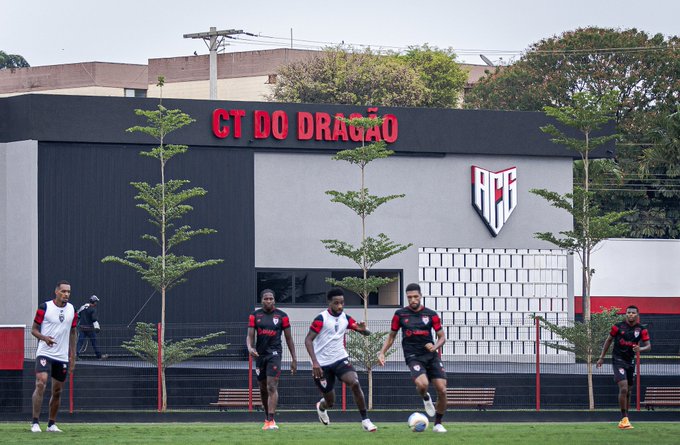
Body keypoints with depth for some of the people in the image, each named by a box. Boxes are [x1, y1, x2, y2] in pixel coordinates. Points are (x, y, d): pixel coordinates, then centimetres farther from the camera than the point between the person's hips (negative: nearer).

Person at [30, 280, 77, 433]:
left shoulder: (72, 310, 7)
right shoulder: (45, 307, -6)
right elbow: (34, 329, -2)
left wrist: (72, 356, 12)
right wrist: (44, 338, -23)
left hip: (63, 357, 5)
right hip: (44, 354, -5)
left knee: (57, 391, 8)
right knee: (41, 384, -20)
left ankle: (51, 424, 20)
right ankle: (35, 422, -17)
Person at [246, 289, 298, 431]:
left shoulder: (282, 316, 2)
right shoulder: (255, 316, 6)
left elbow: (289, 338, 6)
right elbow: (250, 336, 0)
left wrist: (294, 359, 5)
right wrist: (250, 348, -22)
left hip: (274, 353, -3)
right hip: (260, 354, 3)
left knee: (272, 387, -16)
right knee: (263, 389, 11)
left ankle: (271, 420, -21)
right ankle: (267, 418, 27)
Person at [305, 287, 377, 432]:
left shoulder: (345, 318, 2)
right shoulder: (321, 318, -12)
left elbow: (366, 333, 7)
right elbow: (308, 340, -15)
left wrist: (363, 329, -19)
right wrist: (315, 362, -26)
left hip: (340, 360, 3)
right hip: (322, 364, -3)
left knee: (355, 383, -24)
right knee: (330, 402, 4)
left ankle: (365, 420, -16)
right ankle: (321, 407, 44)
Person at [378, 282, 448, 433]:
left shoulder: (431, 314, 4)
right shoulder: (400, 314, 4)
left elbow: (442, 337, 8)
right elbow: (391, 336, 14)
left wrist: (435, 346, -13)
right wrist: (382, 352, 1)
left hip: (431, 356, 2)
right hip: (413, 357, -2)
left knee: (442, 390, -8)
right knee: (422, 384, -31)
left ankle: (438, 424, 13)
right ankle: (426, 398, 6)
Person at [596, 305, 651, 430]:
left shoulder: (642, 329, -1)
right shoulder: (618, 327, -7)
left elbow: (648, 346, -5)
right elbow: (608, 341, 4)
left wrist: (640, 349, -28)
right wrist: (601, 357, 5)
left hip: (630, 362, 4)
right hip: (618, 360, -4)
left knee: (628, 392, 10)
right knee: (623, 388, -19)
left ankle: (624, 420, 21)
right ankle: (624, 419, -15)